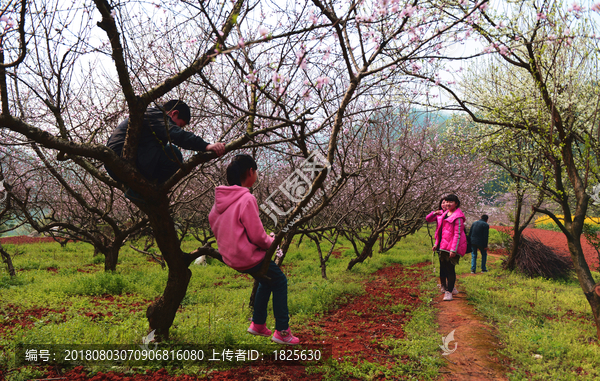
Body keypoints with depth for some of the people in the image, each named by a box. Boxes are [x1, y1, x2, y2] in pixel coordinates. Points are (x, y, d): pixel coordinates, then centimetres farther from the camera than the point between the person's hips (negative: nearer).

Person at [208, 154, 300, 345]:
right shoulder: (246, 199, -23)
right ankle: (282, 331, 10)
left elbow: (212, 220, 16)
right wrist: (272, 242, -1)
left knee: (267, 281, 27)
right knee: (280, 281, 9)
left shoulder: (221, 197, 2)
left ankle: (258, 324, 32)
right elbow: (257, 236, -21)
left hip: (230, 255, 9)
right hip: (249, 256, -9)